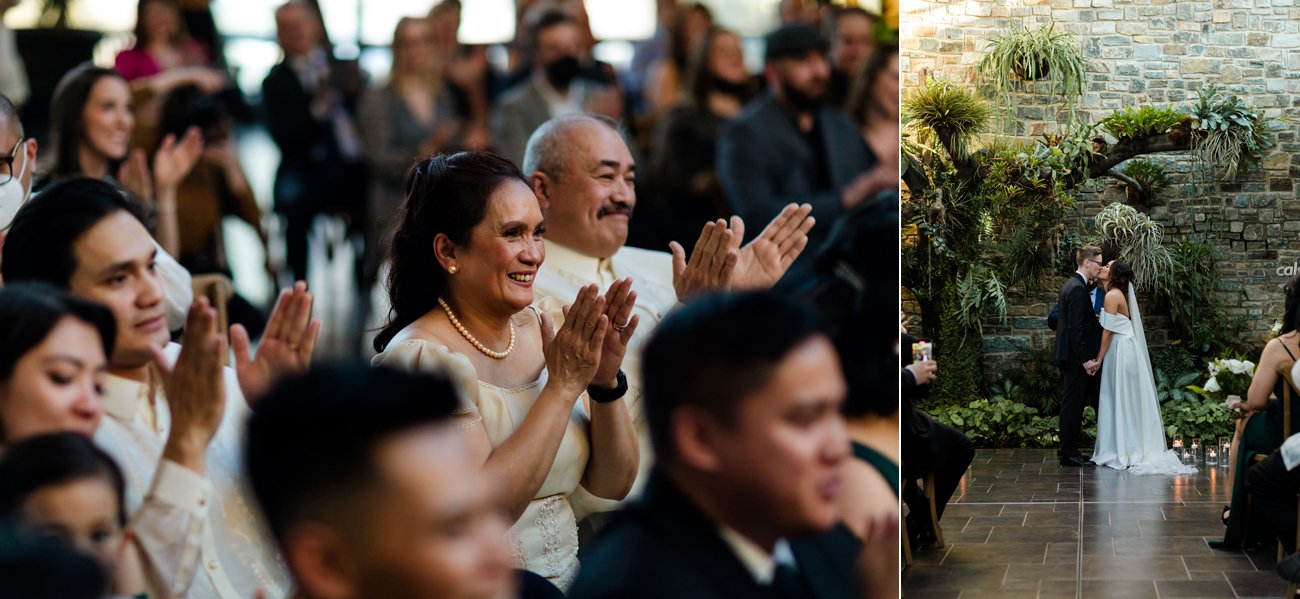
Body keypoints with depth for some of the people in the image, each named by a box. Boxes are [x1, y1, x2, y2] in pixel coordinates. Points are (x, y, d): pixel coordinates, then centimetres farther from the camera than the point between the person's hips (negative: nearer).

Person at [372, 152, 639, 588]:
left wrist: (605, 381, -7)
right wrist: (563, 386, -18)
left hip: (568, 580, 6)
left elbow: (613, 484, 8)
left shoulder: (536, 331, 7)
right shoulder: (422, 356, -11)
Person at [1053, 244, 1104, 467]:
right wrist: (1085, 359, -21)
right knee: (1073, 404, -5)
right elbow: (1076, 327, -22)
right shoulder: (1078, 289, -18)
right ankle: (1069, 452, -2)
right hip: (1075, 356, -10)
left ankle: (1067, 449, 20)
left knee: (1071, 403, 15)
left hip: (1067, 355, 10)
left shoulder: (1070, 284, 14)